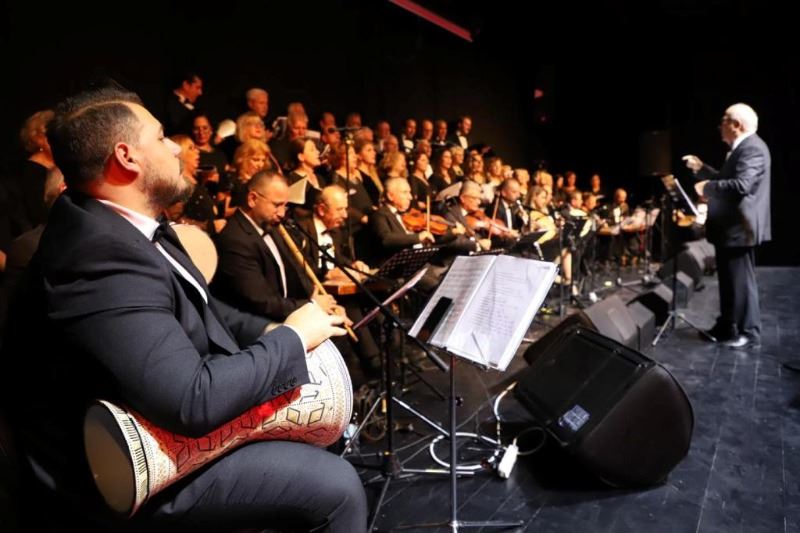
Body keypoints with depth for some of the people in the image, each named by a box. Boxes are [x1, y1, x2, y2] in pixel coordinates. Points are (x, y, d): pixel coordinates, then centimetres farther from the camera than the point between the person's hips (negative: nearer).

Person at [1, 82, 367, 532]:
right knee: (338, 486, -12)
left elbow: (192, 305, 13)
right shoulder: (102, 258, -32)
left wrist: (269, 333, -2)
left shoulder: (119, 226, 0)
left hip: (161, 415, 10)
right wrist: (292, 338, -22)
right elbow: (192, 401, -35)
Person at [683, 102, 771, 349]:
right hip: (729, 228, 11)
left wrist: (707, 187, -20)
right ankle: (727, 327, 26)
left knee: (741, 281, -3)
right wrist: (701, 169, 15)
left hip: (739, 228, -11)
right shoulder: (739, 149, 17)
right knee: (729, 280, 16)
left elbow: (741, 186, -30)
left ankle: (749, 333, 7)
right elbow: (725, 181, 22)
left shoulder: (752, 148, -17)